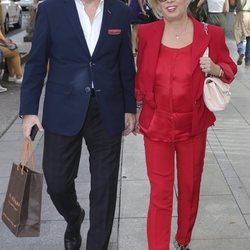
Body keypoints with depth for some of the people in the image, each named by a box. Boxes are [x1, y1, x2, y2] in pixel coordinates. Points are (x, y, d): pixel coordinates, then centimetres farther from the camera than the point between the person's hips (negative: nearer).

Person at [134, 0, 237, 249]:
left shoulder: (211, 34, -7)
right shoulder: (147, 33, -3)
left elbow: (229, 69, 6)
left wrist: (215, 69, -16)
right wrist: (138, 109, 12)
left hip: (193, 126, 1)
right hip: (156, 125, 0)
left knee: (190, 188, 16)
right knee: (160, 192, 3)